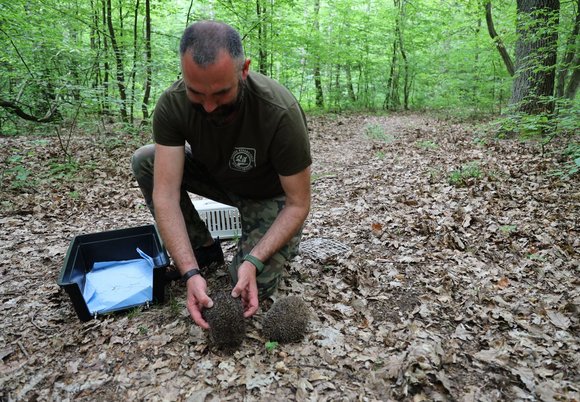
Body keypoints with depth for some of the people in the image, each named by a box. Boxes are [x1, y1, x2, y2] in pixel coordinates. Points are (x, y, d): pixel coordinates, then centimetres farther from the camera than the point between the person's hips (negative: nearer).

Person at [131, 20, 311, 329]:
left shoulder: (281, 113, -35)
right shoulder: (172, 104, -26)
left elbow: (298, 204, -26)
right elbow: (165, 194, -29)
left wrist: (254, 262, -37)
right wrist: (190, 272, -39)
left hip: (270, 195, -4)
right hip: (216, 176, 4)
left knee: (253, 289, -20)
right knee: (144, 161, -16)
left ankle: (284, 243, 14)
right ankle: (204, 249, -1)